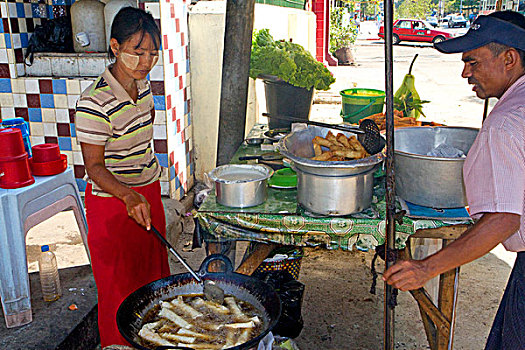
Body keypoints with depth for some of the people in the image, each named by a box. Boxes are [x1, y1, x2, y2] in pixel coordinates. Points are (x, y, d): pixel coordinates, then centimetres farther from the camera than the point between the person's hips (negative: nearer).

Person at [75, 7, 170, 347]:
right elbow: (94, 166, -20)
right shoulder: (95, 102, -24)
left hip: (148, 194, 7)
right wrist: (129, 196, -36)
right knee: (120, 285, 7)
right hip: (112, 200, -7)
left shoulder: (143, 85, 0)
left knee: (153, 274, 19)